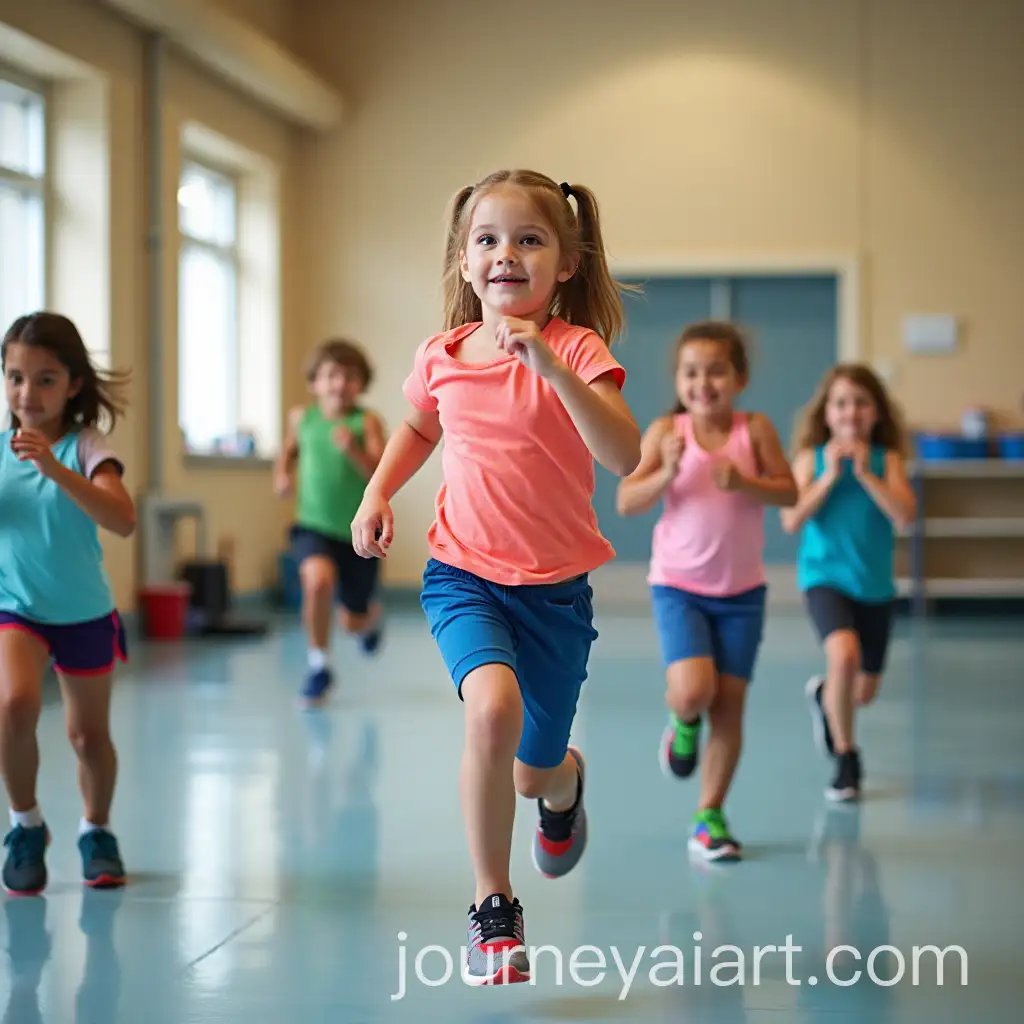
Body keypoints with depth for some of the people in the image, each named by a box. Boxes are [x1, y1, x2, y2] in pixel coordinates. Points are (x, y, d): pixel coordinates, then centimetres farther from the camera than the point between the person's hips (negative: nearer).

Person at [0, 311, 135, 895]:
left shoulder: (86, 447, -12)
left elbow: (123, 521, -28)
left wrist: (54, 468, -37)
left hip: (85, 613, -1)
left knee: (89, 733, 11)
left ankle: (97, 831, 38)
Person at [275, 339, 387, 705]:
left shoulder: (367, 421, -12)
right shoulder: (302, 418, -1)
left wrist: (354, 451, -37)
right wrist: (282, 474, 3)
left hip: (358, 531, -1)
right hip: (314, 526, 1)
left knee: (353, 622, 11)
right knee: (318, 580, -31)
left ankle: (372, 617, 52)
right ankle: (318, 665, -9)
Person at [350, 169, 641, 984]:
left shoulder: (575, 349, -13)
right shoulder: (443, 357, -2)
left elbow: (625, 457, -29)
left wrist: (551, 365, -37)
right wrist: (378, 492, 6)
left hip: (555, 588, -1)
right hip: (463, 575, 1)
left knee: (535, 775, 10)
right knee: (493, 708, -29)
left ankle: (566, 783, 52)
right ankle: (493, 910, -13)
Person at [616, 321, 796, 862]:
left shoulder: (755, 429, -5)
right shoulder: (666, 431, -7)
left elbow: (789, 492, -6)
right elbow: (626, 502, -8)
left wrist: (744, 483, -22)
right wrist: (666, 474, -25)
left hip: (742, 590, 2)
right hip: (678, 586, -2)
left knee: (729, 702, 2)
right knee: (692, 691, -21)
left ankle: (709, 817, 15)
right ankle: (683, 724, 18)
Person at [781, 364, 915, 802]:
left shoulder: (887, 459, -2)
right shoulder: (812, 458, -3)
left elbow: (905, 515, -16)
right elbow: (792, 521, -12)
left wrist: (864, 473, -20)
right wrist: (830, 476, -17)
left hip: (875, 586, 3)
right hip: (825, 576, -3)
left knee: (863, 692, 11)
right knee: (844, 653, -30)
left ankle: (824, 696, 50)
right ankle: (846, 759, -10)